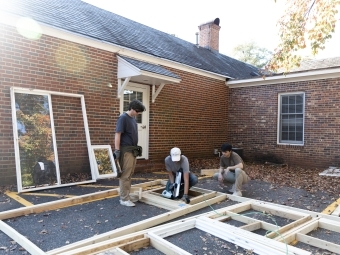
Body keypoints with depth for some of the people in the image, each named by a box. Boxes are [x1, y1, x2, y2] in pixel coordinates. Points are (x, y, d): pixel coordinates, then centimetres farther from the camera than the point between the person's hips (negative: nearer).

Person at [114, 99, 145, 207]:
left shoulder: (133, 118, 14)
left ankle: (127, 195, 23)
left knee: (129, 175, 13)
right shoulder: (123, 118, -12)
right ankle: (124, 199, 4)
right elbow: (117, 135, -15)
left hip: (133, 150, 8)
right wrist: (117, 150, -19)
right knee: (125, 175, -3)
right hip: (126, 150, -8)